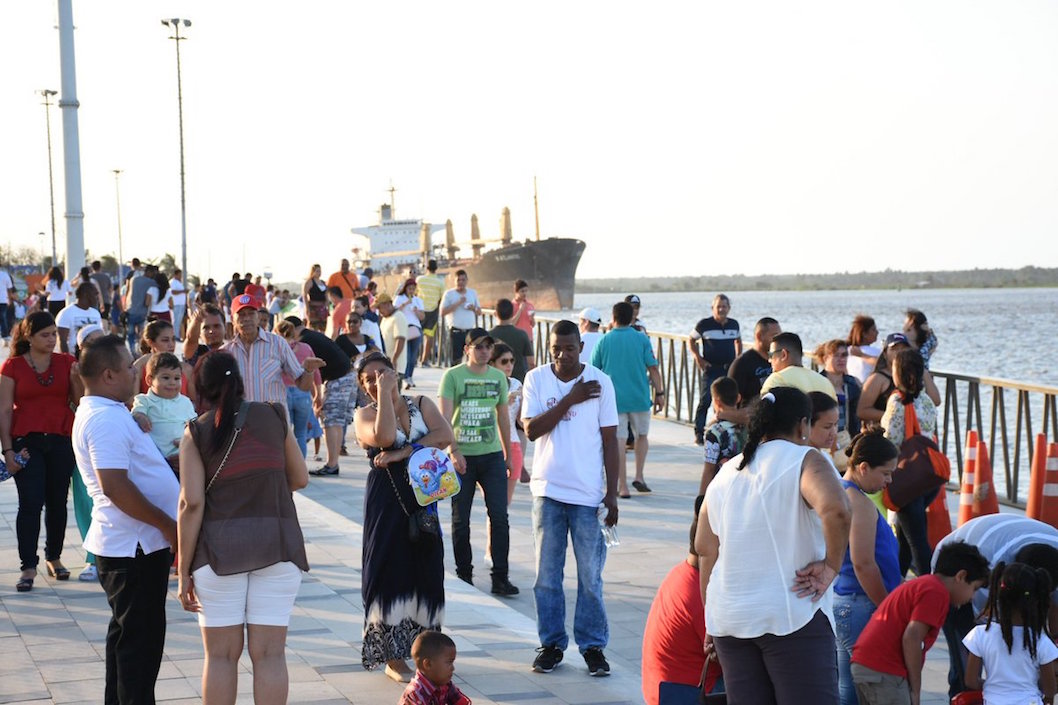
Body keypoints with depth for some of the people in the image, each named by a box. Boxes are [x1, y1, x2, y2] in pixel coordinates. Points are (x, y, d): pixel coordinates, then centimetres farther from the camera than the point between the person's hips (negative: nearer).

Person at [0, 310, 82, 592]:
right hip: (27, 442, -2)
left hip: (61, 440, 2)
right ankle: (28, 567, -4)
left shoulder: (67, 363, 6)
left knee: (58, 502, 8)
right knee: (30, 503, -7)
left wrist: (77, 380, -13)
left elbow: (79, 403, 6)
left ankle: (54, 558, 23)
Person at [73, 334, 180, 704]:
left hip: (125, 544, 11)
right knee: (141, 638, -3)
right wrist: (167, 525, -21)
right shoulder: (106, 419, -20)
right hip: (136, 546, -11)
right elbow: (115, 486, -28)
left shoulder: (105, 412, 13)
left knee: (127, 634, 18)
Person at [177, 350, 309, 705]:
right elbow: (300, 478, 15)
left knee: (221, 655, 6)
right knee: (269, 654, 3)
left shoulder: (197, 432, 1)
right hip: (277, 542, 1)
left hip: (220, 546, -1)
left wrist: (184, 570, -4)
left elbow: (191, 503, -7)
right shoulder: (274, 417, 8)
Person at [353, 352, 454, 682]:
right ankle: (393, 658, 4)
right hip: (386, 502, -3)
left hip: (422, 499, 3)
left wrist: (404, 453, -17)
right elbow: (384, 437, -21)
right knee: (390, 572, -3)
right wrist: (385, 393, -14)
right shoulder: (365, 414, 1)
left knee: (425, 572, 4)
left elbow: (445, 435, -9)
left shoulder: (422, 405, 9)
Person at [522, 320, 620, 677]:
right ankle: (552, 643, 18)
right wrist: (570, 399, -15)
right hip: (548, 489, 1)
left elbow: (610, 440, 2)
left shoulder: (600, 382, -1)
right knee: (547, 574, 7)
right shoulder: (536, 379, 1)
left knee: (590, 575, 2)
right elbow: (531, 429, -10)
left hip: (588, 493, -1)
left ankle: (593, 646, 12)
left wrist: (612, 493, -1)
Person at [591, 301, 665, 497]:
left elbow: (594, 371, 4)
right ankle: (639, 477, 11)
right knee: (641, 436, 20)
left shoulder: (604, 341, 0)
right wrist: (659, 393, 4)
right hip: (639, 397, 0)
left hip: (614, 398, 0)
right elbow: (652, 368, -4)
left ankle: (623, 486, 0)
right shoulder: (642, 339, -2)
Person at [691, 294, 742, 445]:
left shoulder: (734, 324, 9)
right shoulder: (704, 325, -3)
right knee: (705, 400, -12)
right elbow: (691, 340, 7)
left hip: (730, 369, 4)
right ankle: (699, 433, -5)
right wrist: (698, 358, -5)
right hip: (711, 369, -4)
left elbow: (738, 341, 26)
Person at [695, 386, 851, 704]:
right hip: (791, 617, -6)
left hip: (729, 618, 7)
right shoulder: (803, 461, -5)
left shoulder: (726, 473, 15)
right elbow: (836, 510, -26)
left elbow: (705, 549, 18)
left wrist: (711, 621, 24)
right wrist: (831, 566, -13)